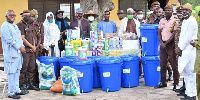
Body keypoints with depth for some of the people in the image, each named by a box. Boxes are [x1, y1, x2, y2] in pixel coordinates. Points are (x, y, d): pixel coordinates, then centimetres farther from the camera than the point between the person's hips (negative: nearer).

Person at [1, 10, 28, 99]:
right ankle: (11, 92, 1)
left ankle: (17, 90, 22)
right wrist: (19, 47, -13)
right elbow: (9, 39, -16)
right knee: (11, 73, -5)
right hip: (11, 53, -9)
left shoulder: (15, 26, 20)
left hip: (18, 52, 9)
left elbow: (19, 37, 20)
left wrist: (22, 46, 3)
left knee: (17, 72, 13)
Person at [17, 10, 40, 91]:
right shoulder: (20, 25, -9)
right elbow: (23, 39, -14)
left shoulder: (30, 25, 16)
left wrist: (34, 46, 5)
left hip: (32, 50, 8)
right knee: (24, 68, -3)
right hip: (25, 50, -8)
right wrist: (32, 46, -8)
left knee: (32, 68, 11)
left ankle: (30, 83, 20)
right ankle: (23, 84, 6)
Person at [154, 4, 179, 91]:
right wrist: (161, 43, -5)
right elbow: (159, 33, 10)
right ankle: (163, 82, 20)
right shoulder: (162, 20, 11)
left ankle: (176, 84, 7)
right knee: (162, 65, 9)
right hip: (163, 45, 5)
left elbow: (174, 35, -10)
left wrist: (166, 43, -13)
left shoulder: (175, 21, -5)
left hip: (171, 45, -5)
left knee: (174, 65, -1)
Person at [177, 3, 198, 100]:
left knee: (190, 72, -6)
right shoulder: (184, 21, 18)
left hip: (189, 49, -9)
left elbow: (188, 37, -17)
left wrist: (181, 49, -13)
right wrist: (179, 47, 11)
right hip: (183, 49, 9)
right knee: (184, 71, 12)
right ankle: (188, 92, 21)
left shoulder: (192, 21, -12)